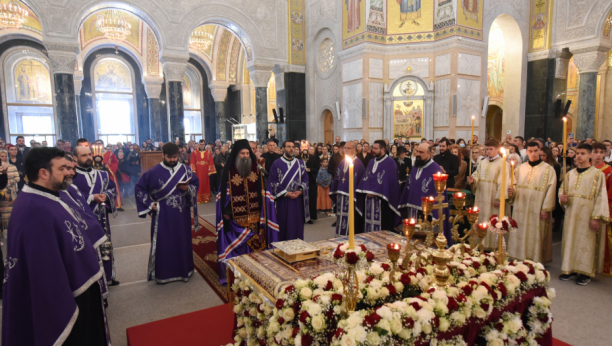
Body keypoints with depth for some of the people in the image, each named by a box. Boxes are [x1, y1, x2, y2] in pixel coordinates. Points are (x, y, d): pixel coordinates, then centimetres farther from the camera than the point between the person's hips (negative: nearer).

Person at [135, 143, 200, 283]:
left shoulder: (185, 170, -1)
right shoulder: (154, 172, -6)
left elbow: (196, 184, 6)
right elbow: (139, 188, 3)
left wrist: (188, 188, -15)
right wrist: (150, 203, -4)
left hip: (182, 214, 2)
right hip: (162, 215, -2)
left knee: (183, 241, 11)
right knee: (163, 243, 6)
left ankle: (184, 270, 27)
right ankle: (162, 273, 21)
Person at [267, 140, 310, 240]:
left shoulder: (300, 163, 9)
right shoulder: (276, 164, -1)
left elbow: (305, 179, 9)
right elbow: (272, 182, -5)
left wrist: (300, 191, -8)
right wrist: (285, 193, -12)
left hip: (298, 199, 3)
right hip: (282, 200, -3)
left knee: (297, 225, 7)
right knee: (283, 225, 3)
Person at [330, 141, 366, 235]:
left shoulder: (358, 163, -9)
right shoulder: (342, 162, 12)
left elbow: (360, 181, -11)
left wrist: (355, 197, -13)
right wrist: (337, 193, 11)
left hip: (351, 197, -6)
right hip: (341, 196, 7)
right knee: (341, 219, 12)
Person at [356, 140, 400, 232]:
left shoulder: (390, 163, -8)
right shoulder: (371, 162, 16)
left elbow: (388, 180, -15)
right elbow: (365, 178, 14)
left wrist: (374, 192, -14)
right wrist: (367, 191, -4)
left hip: (382, 200, -7)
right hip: (369, 198, 7)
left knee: (382, 226, -4)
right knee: (369, 221, 8)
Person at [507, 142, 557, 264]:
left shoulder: (548, 169, 0)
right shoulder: (520, 168, 12)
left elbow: (550, 190, -5)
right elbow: (515, 185, 13)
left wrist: (546, 208, -11)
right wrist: (512, 191, -11)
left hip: (537, 210, -3)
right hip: (520, 208, 3)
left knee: (536, 235, 1)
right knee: (520, 234, 6)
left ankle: (536, 259, 12)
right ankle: (520, 257, 16)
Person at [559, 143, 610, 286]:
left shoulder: (597, 174, -4)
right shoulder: (570, 173, 10)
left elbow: (601, 196, -8)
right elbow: (562, 189, 17)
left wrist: (596, 217, -14)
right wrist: (562, 197, -7)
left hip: (587, 214, -4)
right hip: (571, 213, 5)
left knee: (586, 241, 1)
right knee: (570, 240, 8)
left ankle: (585, 272, 13)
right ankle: (570, 268, 19)